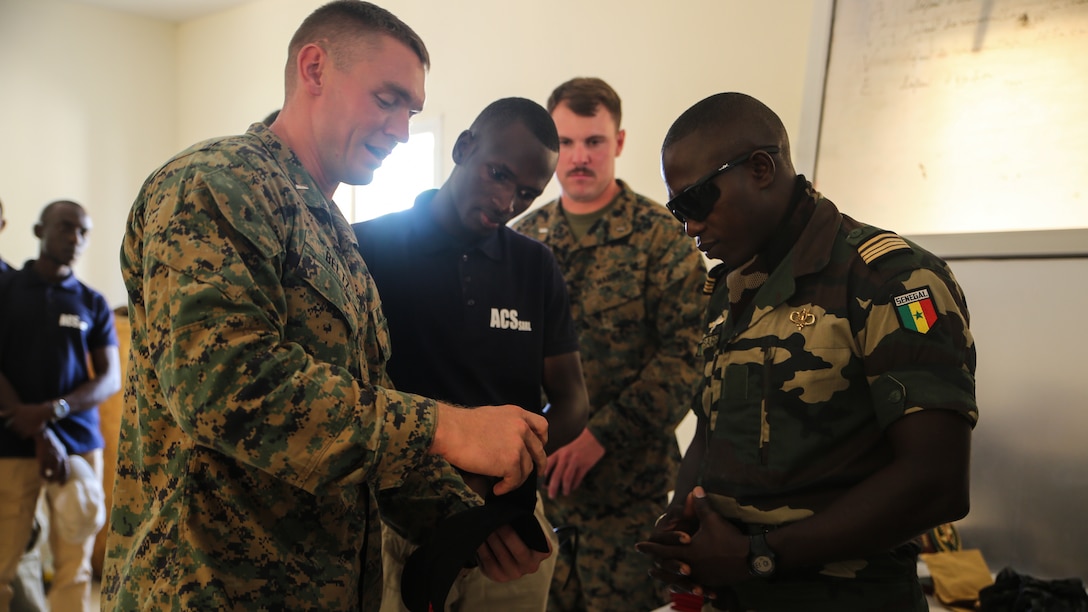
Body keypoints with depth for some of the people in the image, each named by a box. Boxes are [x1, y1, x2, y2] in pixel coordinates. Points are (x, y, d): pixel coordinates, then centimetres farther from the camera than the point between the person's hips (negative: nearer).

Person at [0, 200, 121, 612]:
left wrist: (53, 410, -13)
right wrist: (41, 435, -11)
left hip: (81, 446, 2)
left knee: (74, 567, 2)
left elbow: (111, 378, 4)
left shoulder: (93, 304, 9)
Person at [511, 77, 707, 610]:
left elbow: (686, 355, -11)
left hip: (626, 481, -4)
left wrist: (601, 436, -17)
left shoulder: (661, 237, -4)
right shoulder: (525, 236, 9)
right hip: (533, 474, 4)